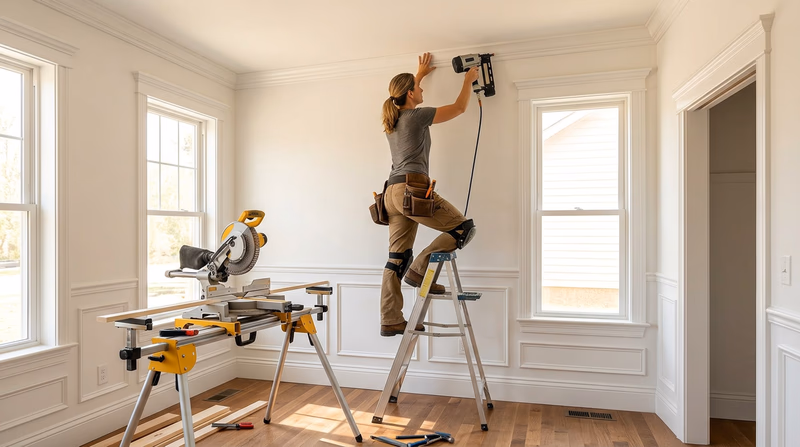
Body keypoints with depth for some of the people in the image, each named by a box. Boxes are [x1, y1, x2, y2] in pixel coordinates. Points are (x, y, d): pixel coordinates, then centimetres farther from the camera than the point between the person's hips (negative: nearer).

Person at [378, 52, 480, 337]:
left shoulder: (391, 119, 20)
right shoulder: (417, 116, -2)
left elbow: (405, 98, 44)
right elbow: (459, 108, 8)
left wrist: (420, 74, 53)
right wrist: (469, 80, 24)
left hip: (392, 193, 9)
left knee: (397, 259, 6)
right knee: (464, 228, 1)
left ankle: (390, 321, 7)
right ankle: (420, 268, -9)